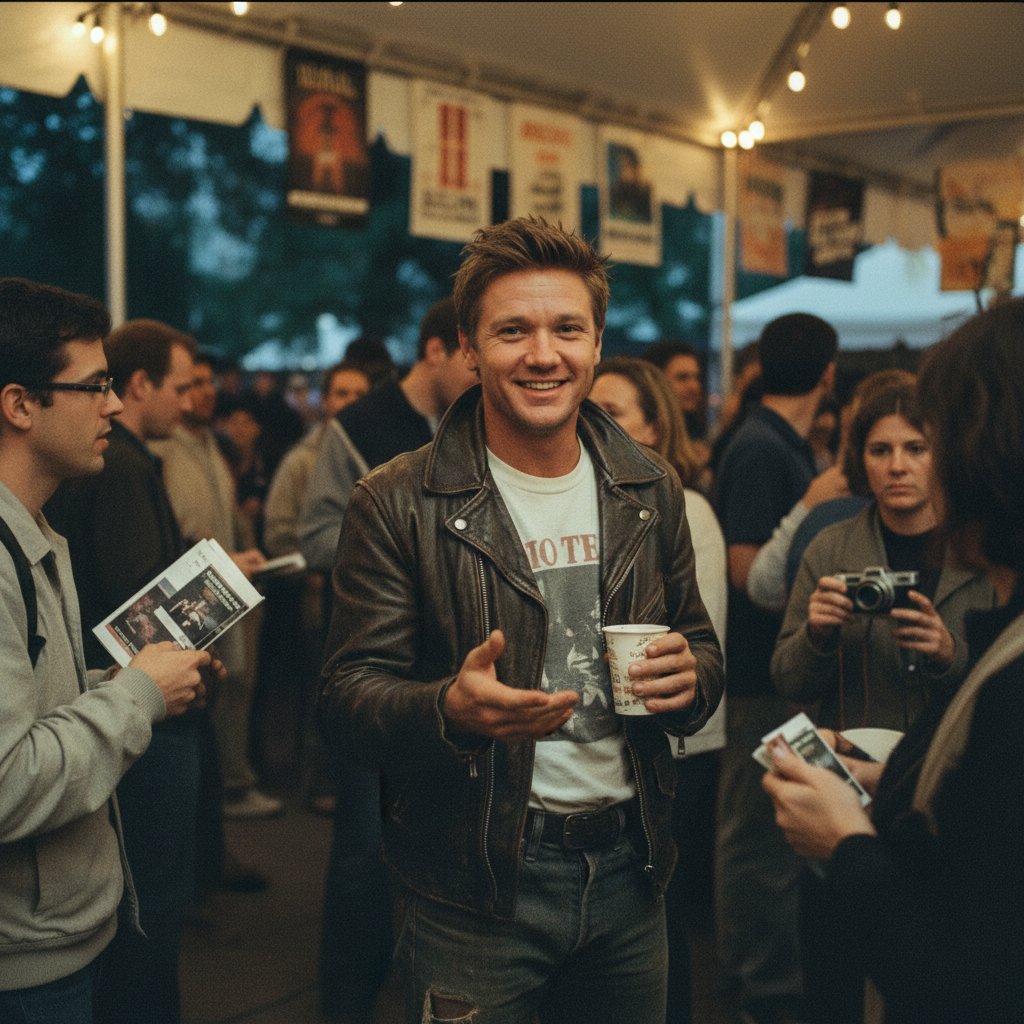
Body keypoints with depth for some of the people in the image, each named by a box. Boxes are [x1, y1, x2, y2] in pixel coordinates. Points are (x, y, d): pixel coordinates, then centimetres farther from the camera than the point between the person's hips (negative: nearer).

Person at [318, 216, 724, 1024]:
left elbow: (700, 641, 14)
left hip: (628, 870, 4)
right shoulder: (399, 504, -9)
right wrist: (450, 709, -31)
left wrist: (692, 675, -10)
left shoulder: (649, 489, 4)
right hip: (474, 889, -4)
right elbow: (349, 699, -10)